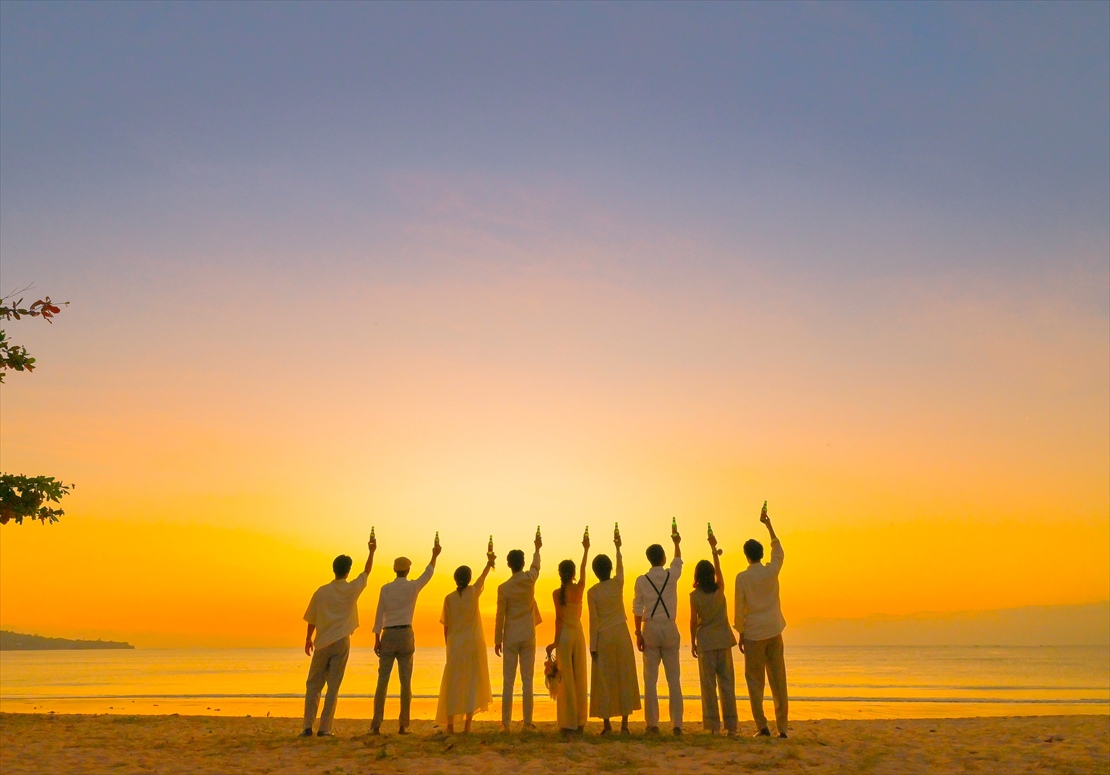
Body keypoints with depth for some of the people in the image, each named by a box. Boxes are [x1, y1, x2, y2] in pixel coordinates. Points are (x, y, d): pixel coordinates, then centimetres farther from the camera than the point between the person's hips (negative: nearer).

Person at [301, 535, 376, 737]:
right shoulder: (352, 589, -4)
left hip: (322, 644, 1)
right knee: (333, 687, 3)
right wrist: (372, 552, 25)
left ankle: (308, 726, 6)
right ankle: (324, 728, 2)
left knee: (313, 685, 11)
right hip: (341, 642, -1)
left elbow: (312, 619, 6)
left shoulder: (321, 592, -2)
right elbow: (367, 571, 13)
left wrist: (308, 639, 20)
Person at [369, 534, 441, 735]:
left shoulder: (385, 588, 1)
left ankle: (376, 724, 1)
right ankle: (403, 725, 4)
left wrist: (377, 639, 5)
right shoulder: (413, 587, -1)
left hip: (388, 636, 1)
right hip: (405, 635, -1)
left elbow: (379, 615, 1)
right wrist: (434, 555, 29)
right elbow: (428, 574, 17)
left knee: (382, 681, 3)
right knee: (405, 682, 3)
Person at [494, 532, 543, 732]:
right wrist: (537, 548, 37)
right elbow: (536, 565, 19)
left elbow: (500, 616, -6)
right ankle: (527, 722, 6)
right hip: (528, 637, 2)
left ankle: (506, 723, 4)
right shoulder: (530, 580, -5)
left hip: (510, 638, -1)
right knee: (527, 680, 5)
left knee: (508, 681, 2)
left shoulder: (504, 588, -10)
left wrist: (497, 640, 4)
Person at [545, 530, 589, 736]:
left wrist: (555, 642, -9)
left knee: (566, 679, 0)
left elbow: (559, 618, -12)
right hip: (579, 634, 3)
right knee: (580, 678, 10)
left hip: (564, 636, -3)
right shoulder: (580, 588, -1)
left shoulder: (557, 593, -9)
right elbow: (583, 568, 15)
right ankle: (580, 722, 15)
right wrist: (586, 549, 28)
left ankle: (569, 723, 1)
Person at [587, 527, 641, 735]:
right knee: (624, 679, 6)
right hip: (621, 635, 2)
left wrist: (592, 646, -2)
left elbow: (594, 621, -8)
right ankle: (624, 724, 6)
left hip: (603, 638, -2)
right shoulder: (618, 584, -1)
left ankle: (607, 724, 6)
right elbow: (620, 566, 20)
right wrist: (618, 547, 36)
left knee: (604, 681, 4)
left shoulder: (592, 592, -7)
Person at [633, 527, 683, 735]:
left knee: (650, 679, 5)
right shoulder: (671, 576, -2)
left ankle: (652, 724, 6)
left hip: (650, 629, -1)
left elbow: (637, 610, -4)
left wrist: (638, 634, 2)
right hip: (669, 628, 1)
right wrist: (676, 542, 36)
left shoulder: (641, 580, -5)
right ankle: (677, 724, 7)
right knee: (673, 678, 7)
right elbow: (678, 561, 20)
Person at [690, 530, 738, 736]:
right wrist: (714, 547, 24)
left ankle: (714, 725, 3)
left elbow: (693, 621, -2)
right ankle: (731, 726, 6)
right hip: (723, 640, 2)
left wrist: (693, 642, 10)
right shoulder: (719, 590, -2)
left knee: (708, 684, 4)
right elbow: (719, 569, 14)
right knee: (727, 683, 7)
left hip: (705, 642, -2)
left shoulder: (694, 595, -7)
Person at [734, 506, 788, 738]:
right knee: (778, 680, 7)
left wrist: (740, 635, 3)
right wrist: (768, 524, 26)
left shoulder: (742, 577, -9)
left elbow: (740, 609, -8)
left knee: (755, 681, 5)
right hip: (774, 631, 3)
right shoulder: (772, 571, -1)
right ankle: (782, 727, 8)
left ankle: (762, 726, 0)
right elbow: (778, 548, 18)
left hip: (753, 634, -3)